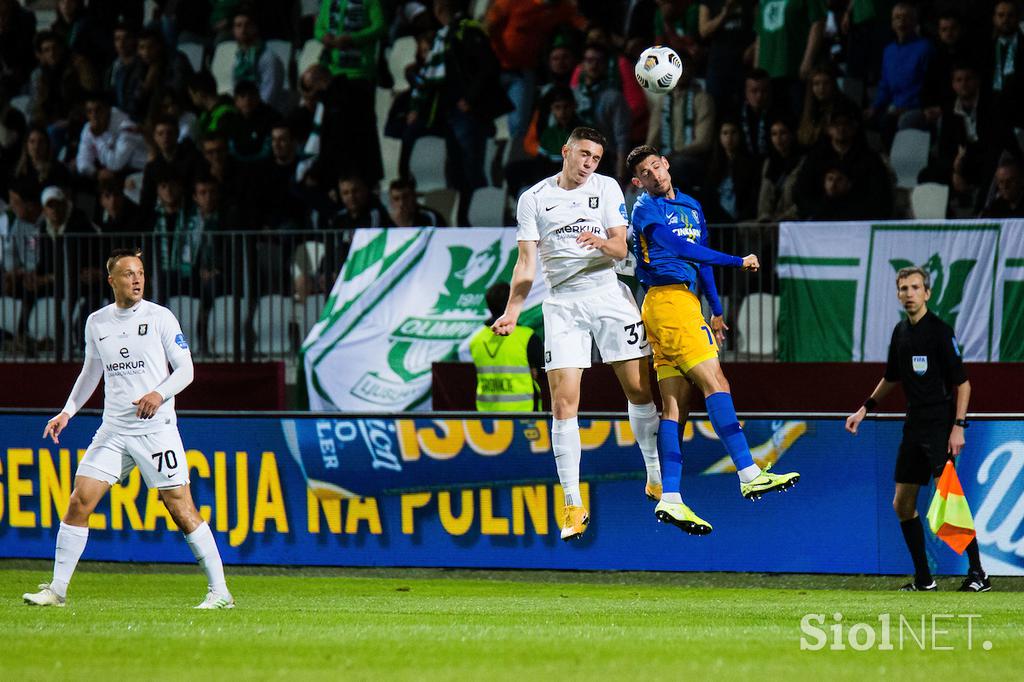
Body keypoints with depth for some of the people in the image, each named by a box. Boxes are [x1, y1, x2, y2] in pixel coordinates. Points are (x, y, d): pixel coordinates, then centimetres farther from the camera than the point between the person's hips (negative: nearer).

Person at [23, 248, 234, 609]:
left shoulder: (160, 317, -3)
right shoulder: (96, 323, 9)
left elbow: (185, 369, -3)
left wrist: (159, 393, -20)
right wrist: (67, 411, 15)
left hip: (156, 428, -4)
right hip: (113, 429, 4)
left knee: (181, 509, -6)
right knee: (79, 501, -4)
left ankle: (220, 592, 1)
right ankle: (57, 590, 5)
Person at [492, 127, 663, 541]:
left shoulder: (607, 189, 5)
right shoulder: (533, 199, 4)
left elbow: (621, 249, 0)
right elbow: (526, 262, 4)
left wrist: (602, 242, -22)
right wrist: (512, 312, -8)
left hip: (608, 294, 1)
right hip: (562, 303, -1)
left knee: (639, 389, 0)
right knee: (563, 401, -10)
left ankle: (657, 478, 18)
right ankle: (573, 504, -8)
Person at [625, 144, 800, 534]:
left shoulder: (690, 206, 21)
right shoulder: (646, 208, -4)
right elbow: (683, 249, -15)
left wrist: (716, 311, 27)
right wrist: (738, 262, -14)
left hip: (685, 302, 8)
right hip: (669, 300, -8)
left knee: (675, 405, 1)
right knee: (715, 383, -13)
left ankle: (669, 500, -5)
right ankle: (749, 475, -17)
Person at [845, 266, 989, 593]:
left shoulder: (940, 331, -11)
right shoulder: (901, 333, 11)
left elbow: (963, 383, -12)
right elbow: (891, 378, 27)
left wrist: (958, 426, -19)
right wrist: (865, 409, 23)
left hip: (940, 426, -8)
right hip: (914, 427, 8)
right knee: (903, 504, 7)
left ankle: (977, 574, -10)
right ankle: (924, 580, 15)